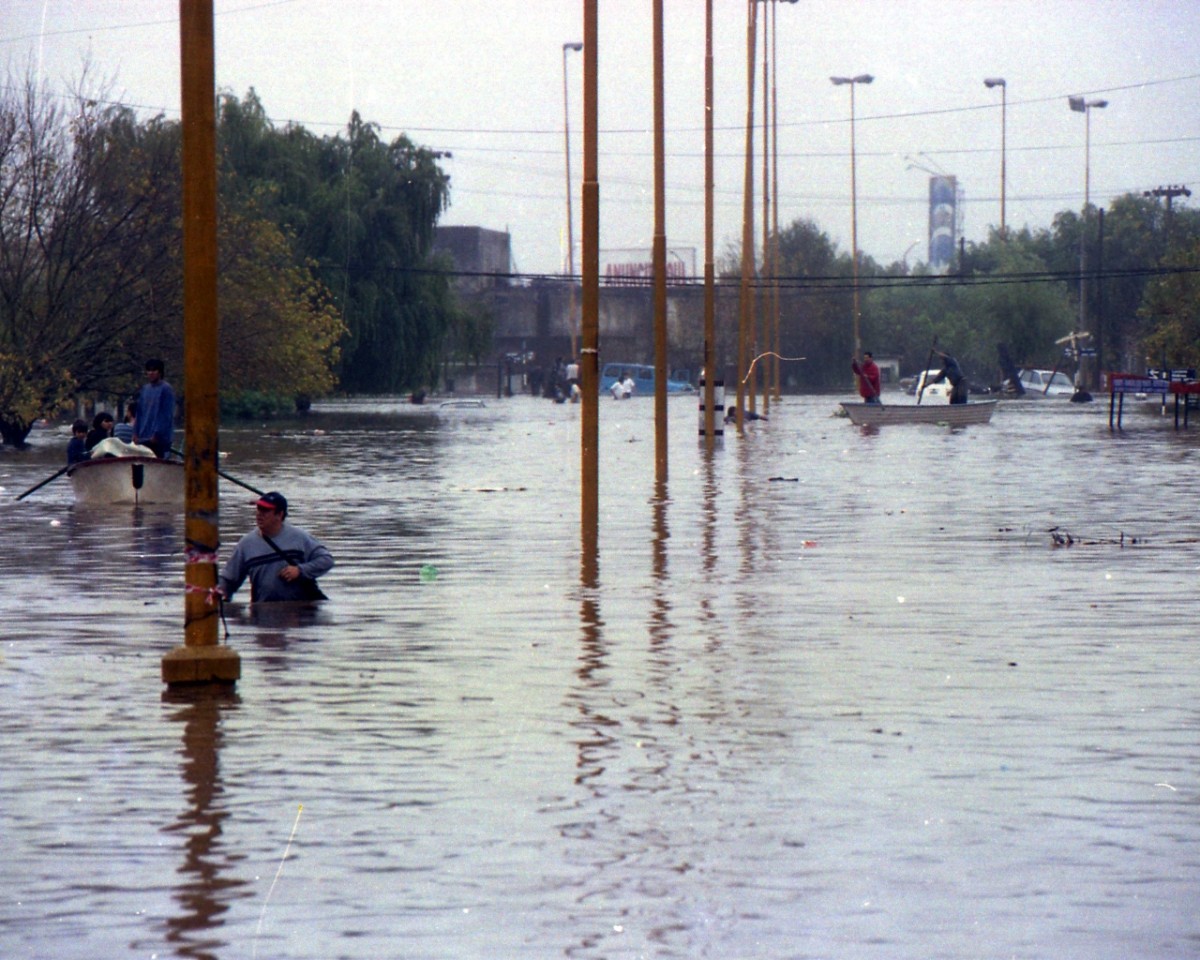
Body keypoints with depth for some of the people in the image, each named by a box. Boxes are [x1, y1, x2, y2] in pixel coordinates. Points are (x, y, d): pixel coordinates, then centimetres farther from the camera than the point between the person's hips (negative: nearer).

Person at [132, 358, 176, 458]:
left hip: (159, 439, -6)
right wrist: (136, 433, 10)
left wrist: (157, 434, -14)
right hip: (143, 438, 6)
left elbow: (167, 415, -11)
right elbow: (139, 412, 17)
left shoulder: (166, 389, -6)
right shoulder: (145, 388, 14)